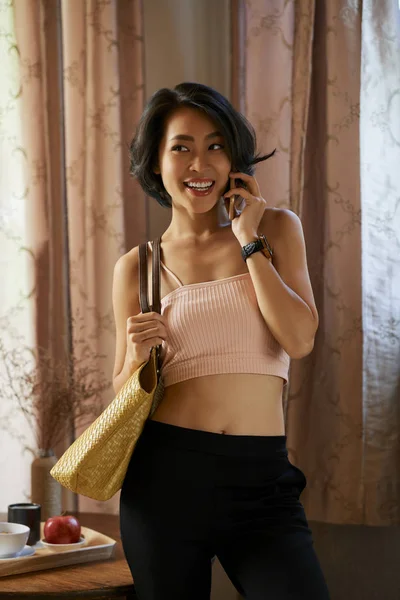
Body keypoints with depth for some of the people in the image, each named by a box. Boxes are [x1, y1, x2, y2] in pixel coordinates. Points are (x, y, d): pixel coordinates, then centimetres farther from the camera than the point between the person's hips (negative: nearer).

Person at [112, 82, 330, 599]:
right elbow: (124, 394, 10)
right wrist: (138, 356, -11)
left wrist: (250, 242, -5)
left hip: (261, 478, 0)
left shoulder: (277, 227, 7)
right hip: (167, 471, 0)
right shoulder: (137, 266, 6)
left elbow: (300, 340, -7)